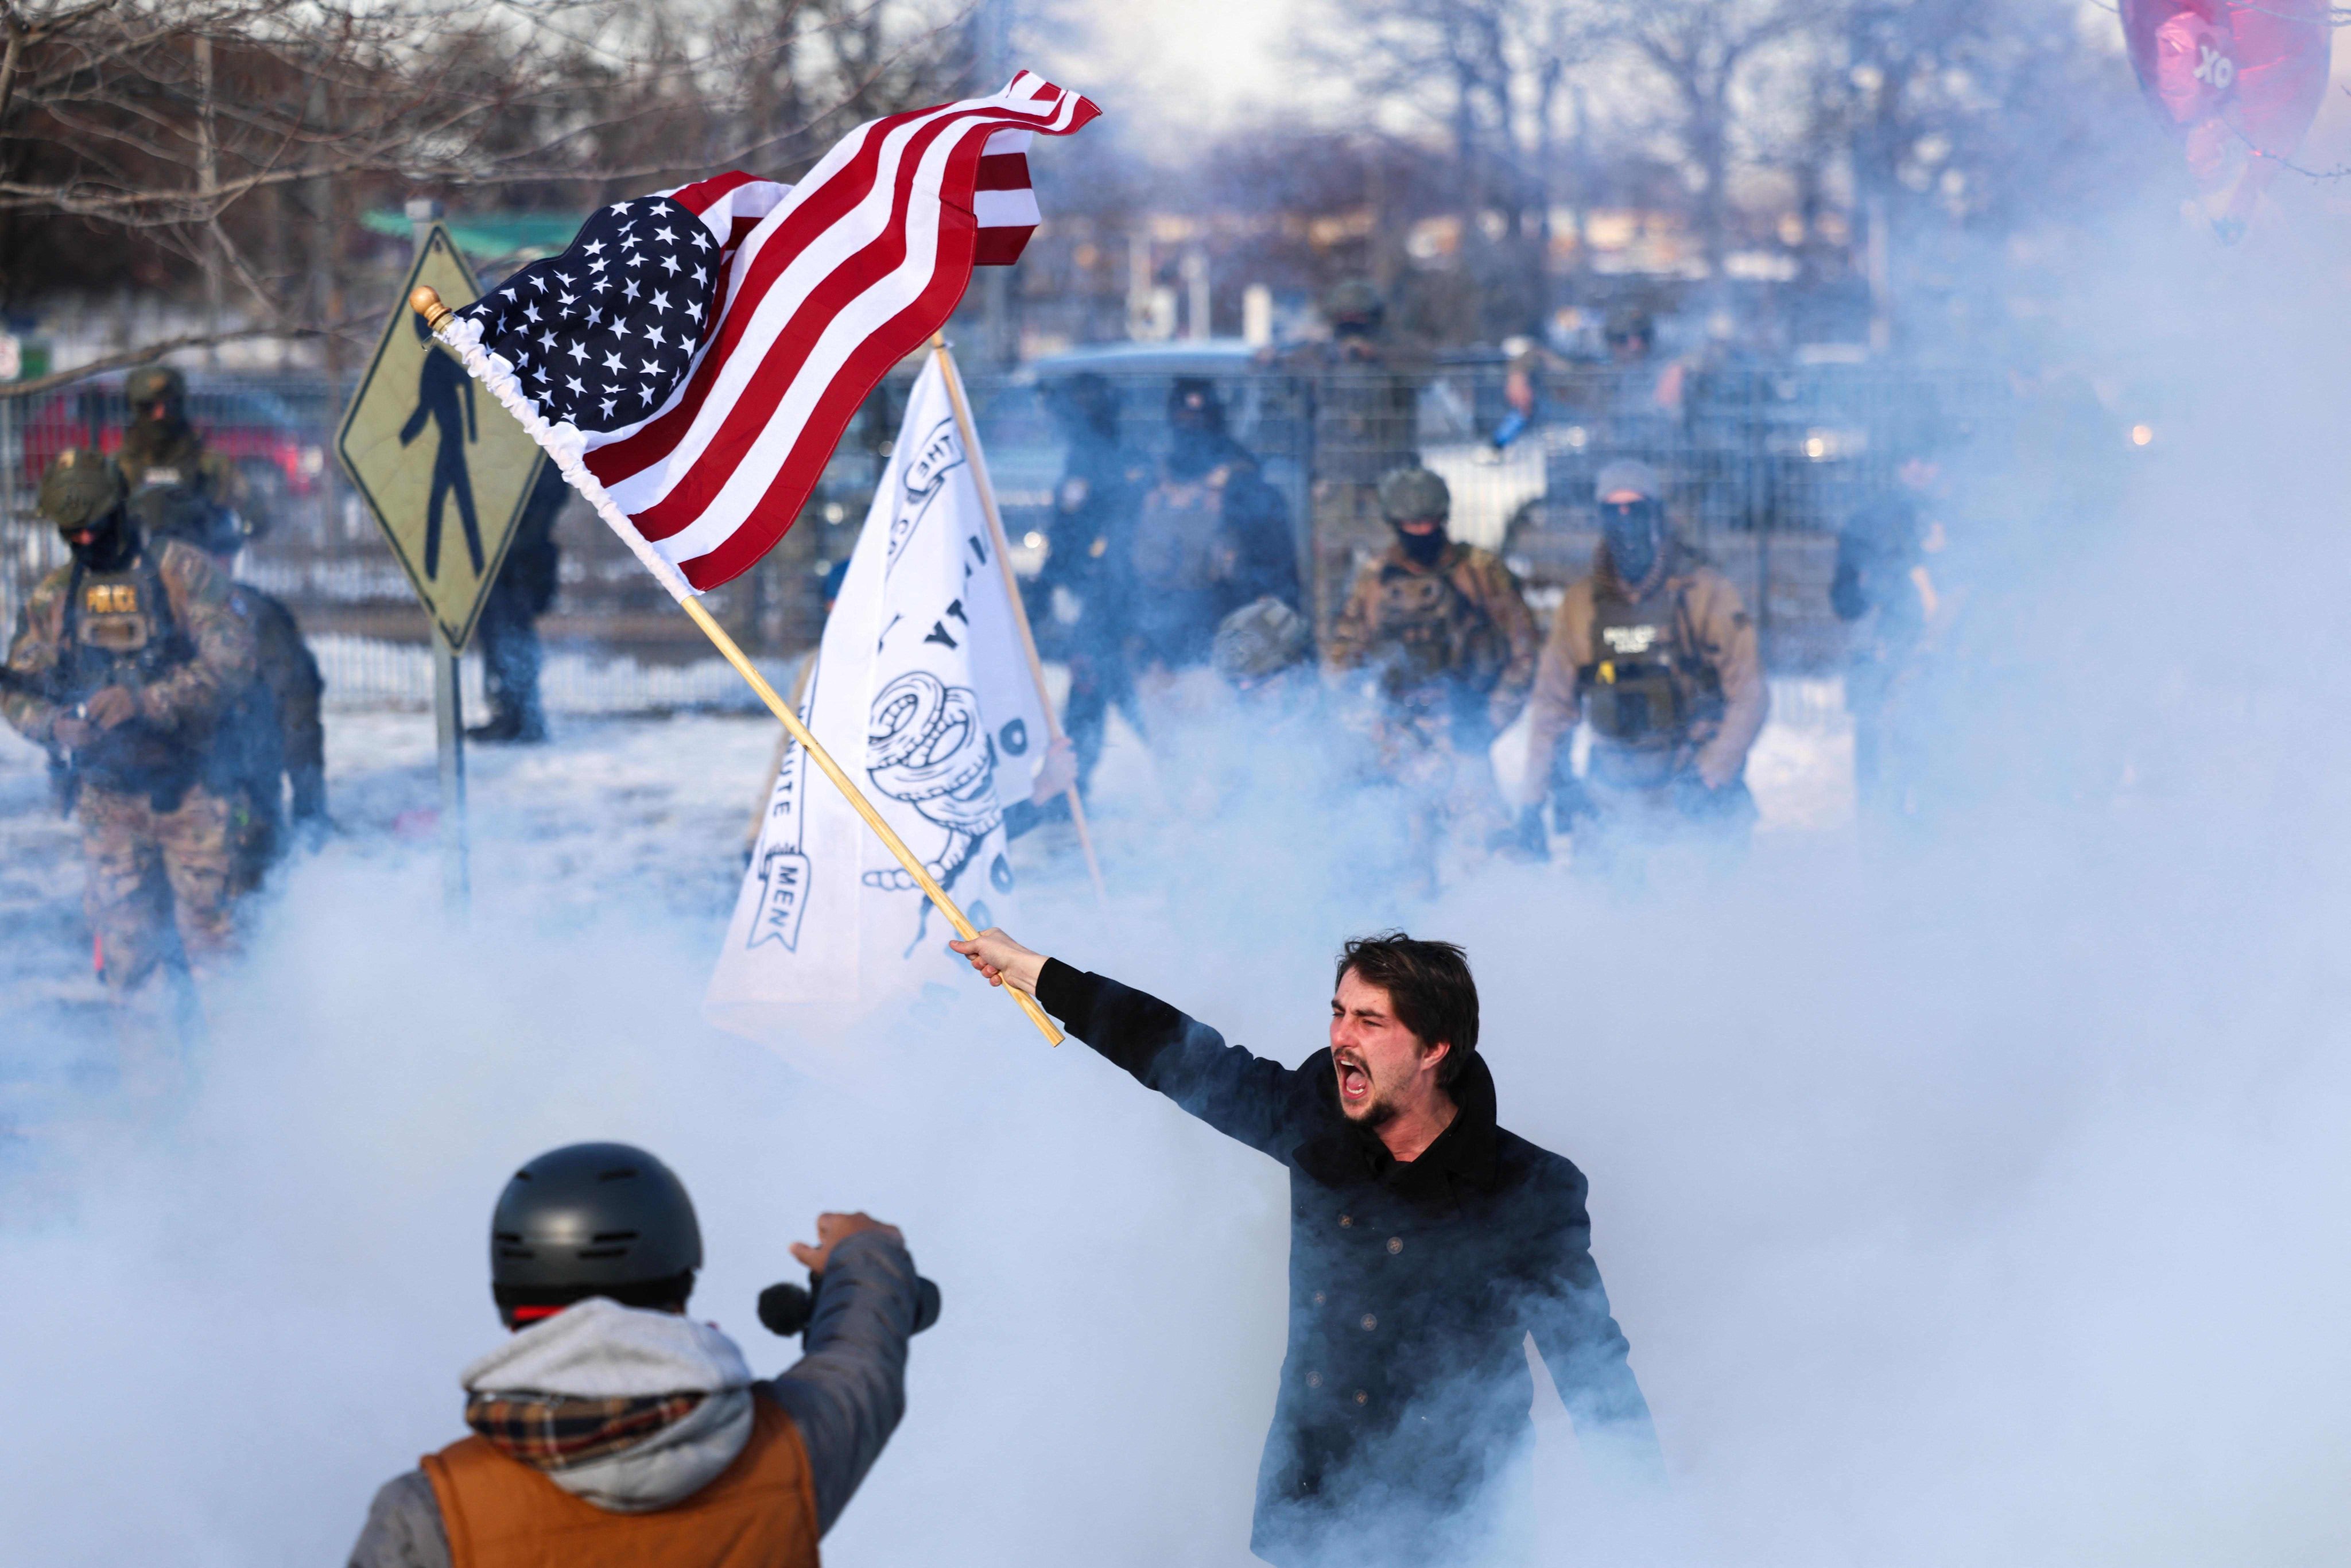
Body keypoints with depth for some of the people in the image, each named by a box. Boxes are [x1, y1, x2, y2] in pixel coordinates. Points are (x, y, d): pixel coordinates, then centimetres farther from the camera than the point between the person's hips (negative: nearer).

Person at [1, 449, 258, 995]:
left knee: (207, 928, -3)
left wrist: (143, 700, -22)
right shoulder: (52, 597, 9)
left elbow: (232, 660, -13)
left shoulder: (182, 571, -3)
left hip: (187, 784, -3)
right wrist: (54, 724, -14)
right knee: (122, 930, 4)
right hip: (105, 793, 3)